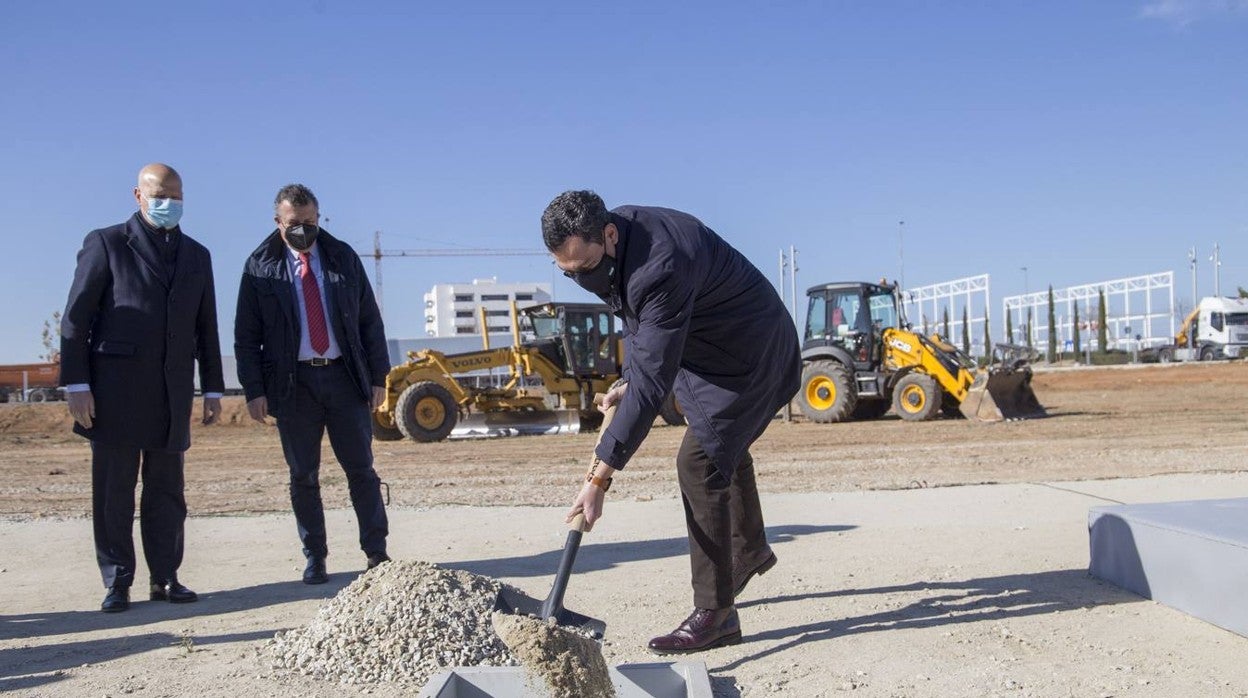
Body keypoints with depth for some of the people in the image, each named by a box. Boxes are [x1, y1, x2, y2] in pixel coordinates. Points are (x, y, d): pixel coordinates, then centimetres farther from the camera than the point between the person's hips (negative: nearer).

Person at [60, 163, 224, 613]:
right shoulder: (106, 243, 2)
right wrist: (76, 385, -9)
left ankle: (165, 579, 15)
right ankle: (117, 584, 10)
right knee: (113, 490, 2)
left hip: (173, 391, 4)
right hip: (116, 389, -3)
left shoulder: (197, 255, 16)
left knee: (166, 491, 7)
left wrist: (212, 389, 12)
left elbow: (206, 327, 17)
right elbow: (75, 318, -1)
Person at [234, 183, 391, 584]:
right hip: (292, 382, -1)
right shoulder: (260, 268, 3)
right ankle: (315, 558, 15)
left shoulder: (343, 258, 7)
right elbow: (246, 336, 2)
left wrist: (378, 377, 2)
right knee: (303, 476, 4)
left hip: (344, 376, 1)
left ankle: (377, 553, 12)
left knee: (361, 470, 4)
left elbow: (370, 320, 8)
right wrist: (255, 390, -6)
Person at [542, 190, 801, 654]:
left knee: (701, 462, -17)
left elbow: (651, 383, -42)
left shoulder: (661, 269, -40)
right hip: (705, 350, 10)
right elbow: (638, 319, 9)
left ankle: (716, 615, -9)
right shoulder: (608, 243, -11)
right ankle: (750, 551, 49)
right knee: (722, 448, 25)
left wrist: (599, 477, -43)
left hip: (751, 352, -10)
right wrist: (627, 381, -3)